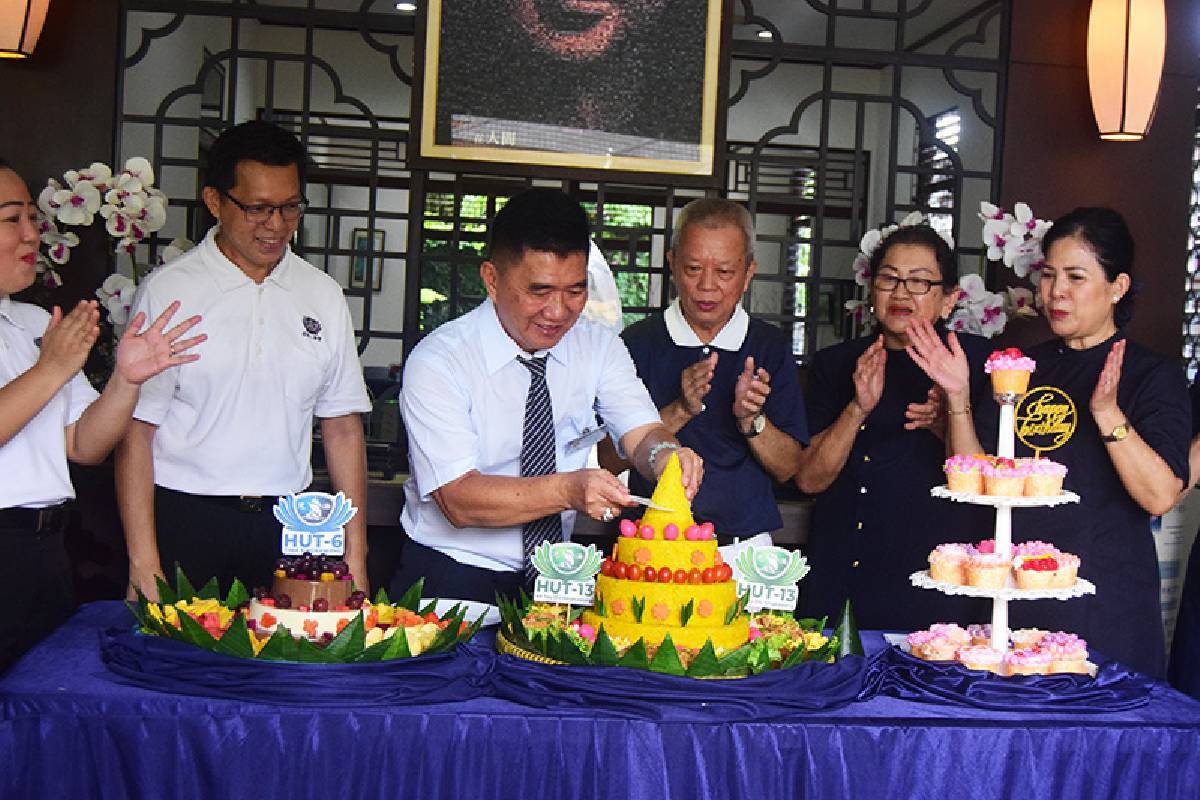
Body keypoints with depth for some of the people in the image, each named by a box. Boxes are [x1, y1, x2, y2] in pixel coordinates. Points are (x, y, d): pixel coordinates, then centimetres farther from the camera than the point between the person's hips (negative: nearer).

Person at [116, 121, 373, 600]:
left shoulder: (323, 296, 8)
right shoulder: (167, 291, -3)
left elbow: (343, 426, 10)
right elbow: (136, 432, -5)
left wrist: (355, 554, 5)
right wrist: (143, 564, -11)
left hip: (288, 525, 3)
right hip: (184, 520, -3)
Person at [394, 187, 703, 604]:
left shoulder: (598, 346, 2)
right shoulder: (437, 363, -15)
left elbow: (643, 433, -6)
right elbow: (458, 499, -23)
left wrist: (664, 454, -31)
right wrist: (569, 490, -38)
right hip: (451, 576, -4)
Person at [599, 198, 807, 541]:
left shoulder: (772, 346, 9)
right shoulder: (638, 342, 5)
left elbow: (788, 469, 8)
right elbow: (609, 460, 0)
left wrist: (752, 420, -10)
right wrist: (680, 412, -11)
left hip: (746, 536, 1)